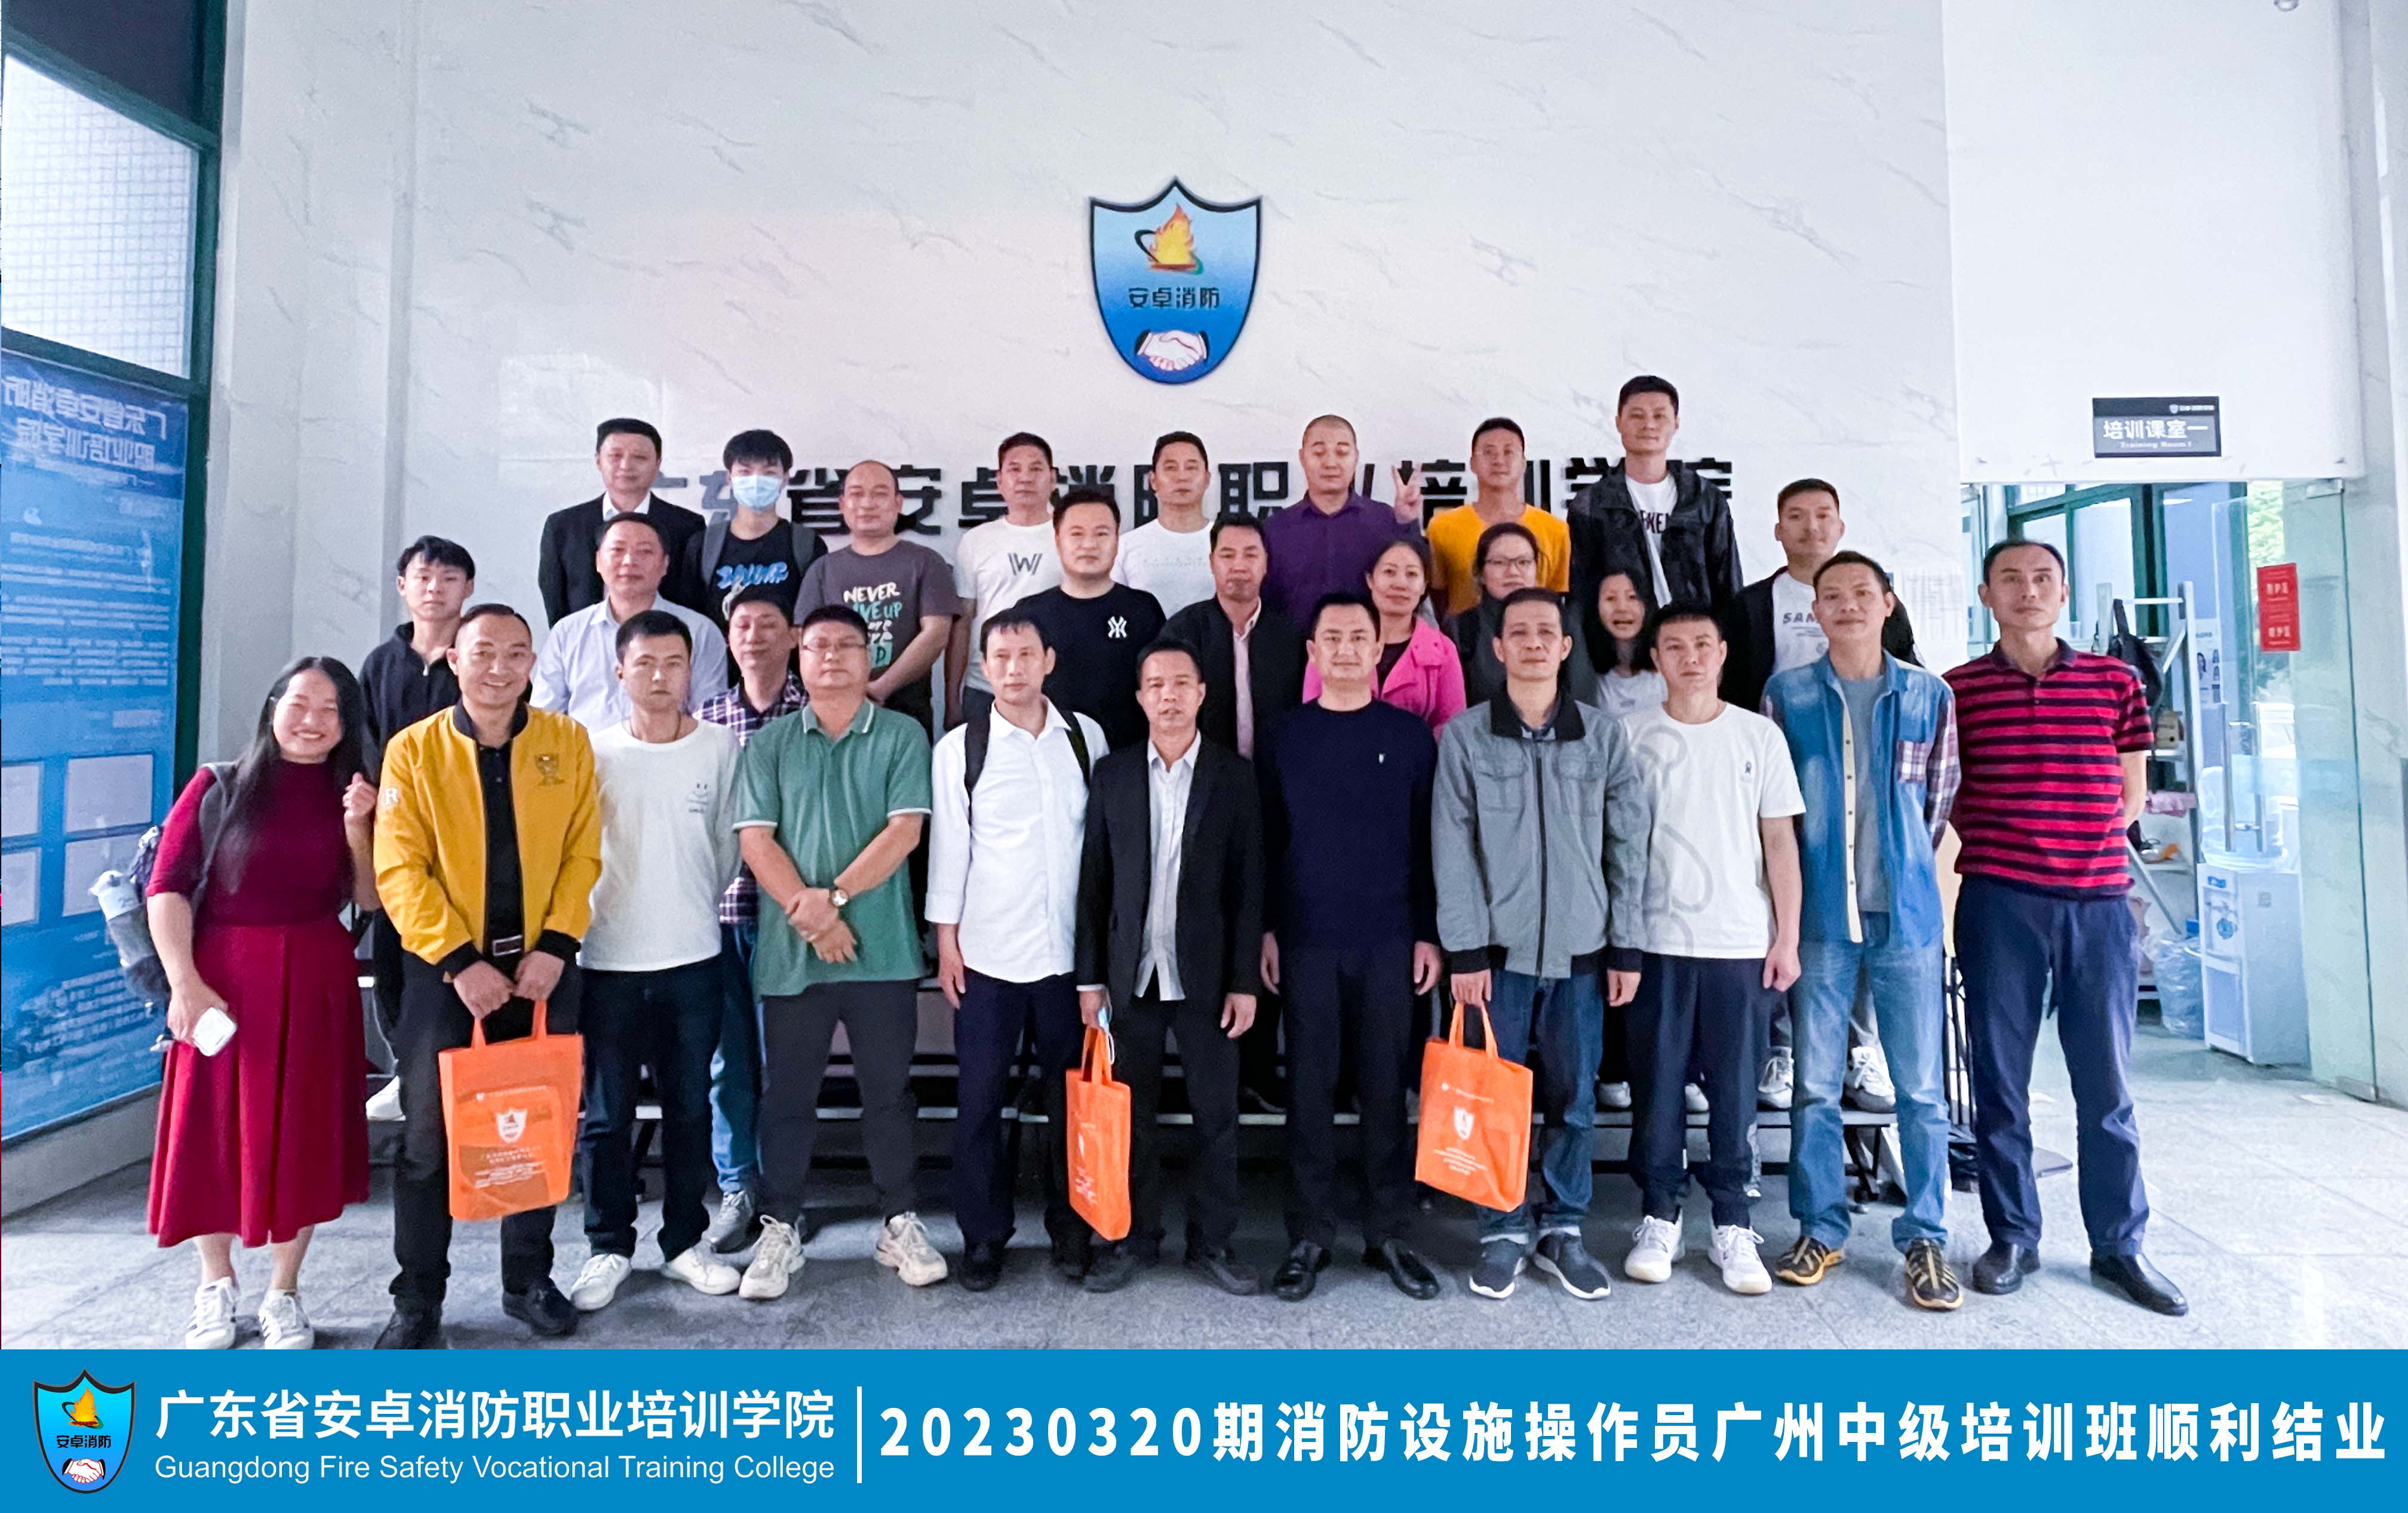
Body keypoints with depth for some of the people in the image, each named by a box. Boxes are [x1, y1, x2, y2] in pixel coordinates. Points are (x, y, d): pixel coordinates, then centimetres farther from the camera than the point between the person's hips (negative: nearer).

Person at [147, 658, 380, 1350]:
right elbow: (168, 887, -5)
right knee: (213, 1132, 8)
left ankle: (284, 1295, 24)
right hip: (221, 982, -1)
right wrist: (184, 983, -14)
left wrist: (356, 826, -12)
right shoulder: (221, 785, -2)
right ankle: (216, 1286, 30)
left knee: (304, 1136, 8)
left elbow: (370, 900, 2)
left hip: (316, 987, 2)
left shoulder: (352, 793, 5)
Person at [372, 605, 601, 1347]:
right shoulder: (412, 749, -3)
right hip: (443, 971, -1)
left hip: (541, 967, 1)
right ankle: (418, 1300, 21)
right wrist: (459, 962, -16)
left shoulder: (568, 742, 0)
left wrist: (554, 945, -12)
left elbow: (582, 853, -1)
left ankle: (528, 1279, 27)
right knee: (428, 1139, 6)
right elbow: (401, 871, -8)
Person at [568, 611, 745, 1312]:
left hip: (694, 958, 1)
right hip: (609, 960, 0)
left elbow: (726, 842, 6)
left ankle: (685, 1241, 25)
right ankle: (609, 1247, 23)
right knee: (606, 1114, 8)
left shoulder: (721, 746, -1)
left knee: (690, 1108, 11)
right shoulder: (593, 750, -2)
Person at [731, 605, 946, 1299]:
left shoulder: (902, 736, 2)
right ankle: (779, 1228, 25)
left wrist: (833, 896, -14)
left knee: (889, 1091, 9)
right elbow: (756, 838, -1)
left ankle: (900, 1221, 23)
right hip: (789, 950, 1)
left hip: (882, 948, -1)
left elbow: (904, 830, -7)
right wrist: (809, 914, -12)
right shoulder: (769, 743, 7)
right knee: (787, 1094, 11)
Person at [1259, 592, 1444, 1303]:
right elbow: (1266, 840, 6)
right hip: (1307, 939, 0)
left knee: (1387, 1089, 7)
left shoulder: (1410, 735, 3)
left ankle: (1389, 1233, 20)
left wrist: (1430, 934, 0)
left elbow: (1428, 842, 4)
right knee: (1310, 1090, 6)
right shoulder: (1286, 736, 5)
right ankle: (1309, 1236, 17)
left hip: (1389, 941, 0)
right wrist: (1265, 929, 1)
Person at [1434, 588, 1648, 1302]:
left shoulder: (1603, 737, 4)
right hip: (1499, 946, -1)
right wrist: (1465, 948, -8)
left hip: (1579, 947, 2)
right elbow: (1453, 850, -4)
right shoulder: (1464, 736, -1)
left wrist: (1626, 947, 2)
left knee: (1574, 1097, 9)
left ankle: (1563, 1228, 26)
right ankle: (1503, 1231, 20)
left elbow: (1628, 848, 5)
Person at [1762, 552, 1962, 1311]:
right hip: (1819, 915, 0)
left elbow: (1939, 803, 11)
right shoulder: (1786, 695, 3)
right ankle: (1821, 1229, 19)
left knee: (1921, 1087, 5)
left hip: (1906, 913, 1)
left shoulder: (1929, 696, 6)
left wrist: (1902, 872, 8)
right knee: (1815, 1084, 6)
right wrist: (1791, 903, 4)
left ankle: (1926, 1237, 18)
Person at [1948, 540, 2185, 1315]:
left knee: (2106, 1082, 7)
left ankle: (2120, 1246, 22)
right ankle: (2012, 1237, 19)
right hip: (1997, 902, -1)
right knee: (2001, 1077, 6)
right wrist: (1998, 846, -1)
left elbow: (2132, 791, 12)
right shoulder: (1959, 688, 3)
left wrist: (2088, 847, 3)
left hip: (2098, 902, 1)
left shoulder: (2115, 681, 8)